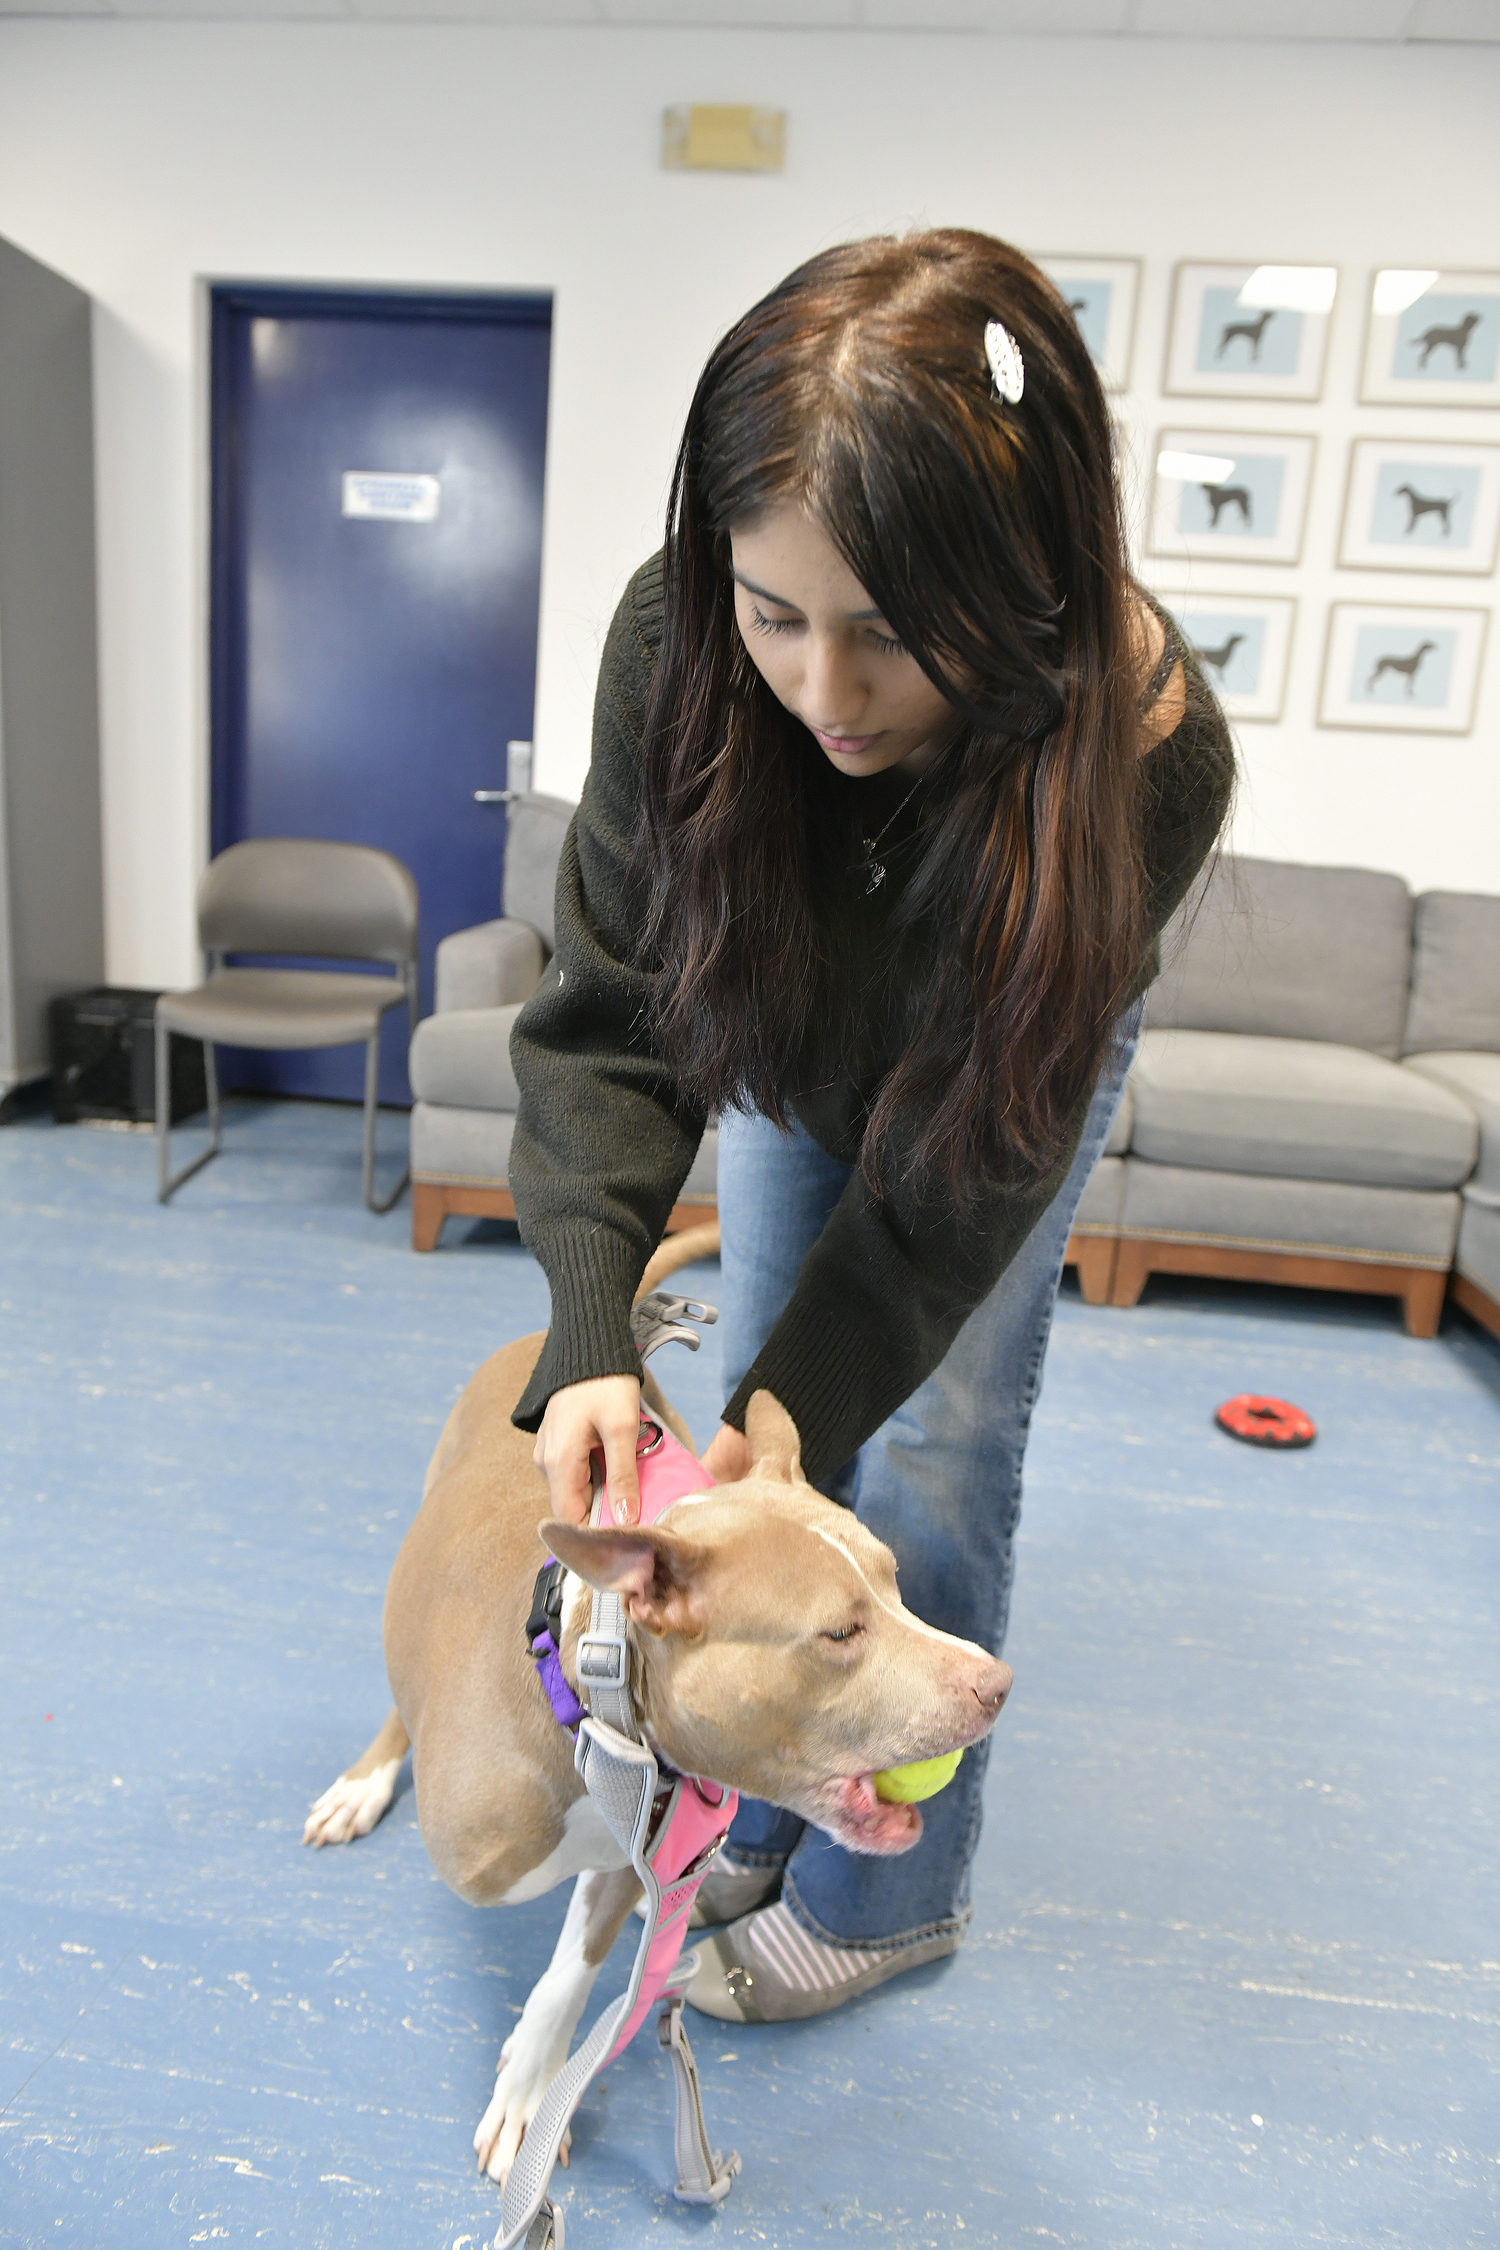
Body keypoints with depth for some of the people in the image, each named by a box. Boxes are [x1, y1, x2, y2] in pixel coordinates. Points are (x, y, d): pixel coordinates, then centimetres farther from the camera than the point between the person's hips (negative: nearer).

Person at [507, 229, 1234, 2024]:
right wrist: (590, 1335, -41)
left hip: (1011, 1076, -2)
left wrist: (784, 1415, -35)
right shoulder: (677, 642, -33)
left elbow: (961, 1156, -33)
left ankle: (888, 1893, 22)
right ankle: (761, 1817, 30)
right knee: (769, 1418, 7)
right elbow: (612, 1011, -29)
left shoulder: (1143, 752, -39)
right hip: (795, 1051, 3)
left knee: (925, 1472, -2)